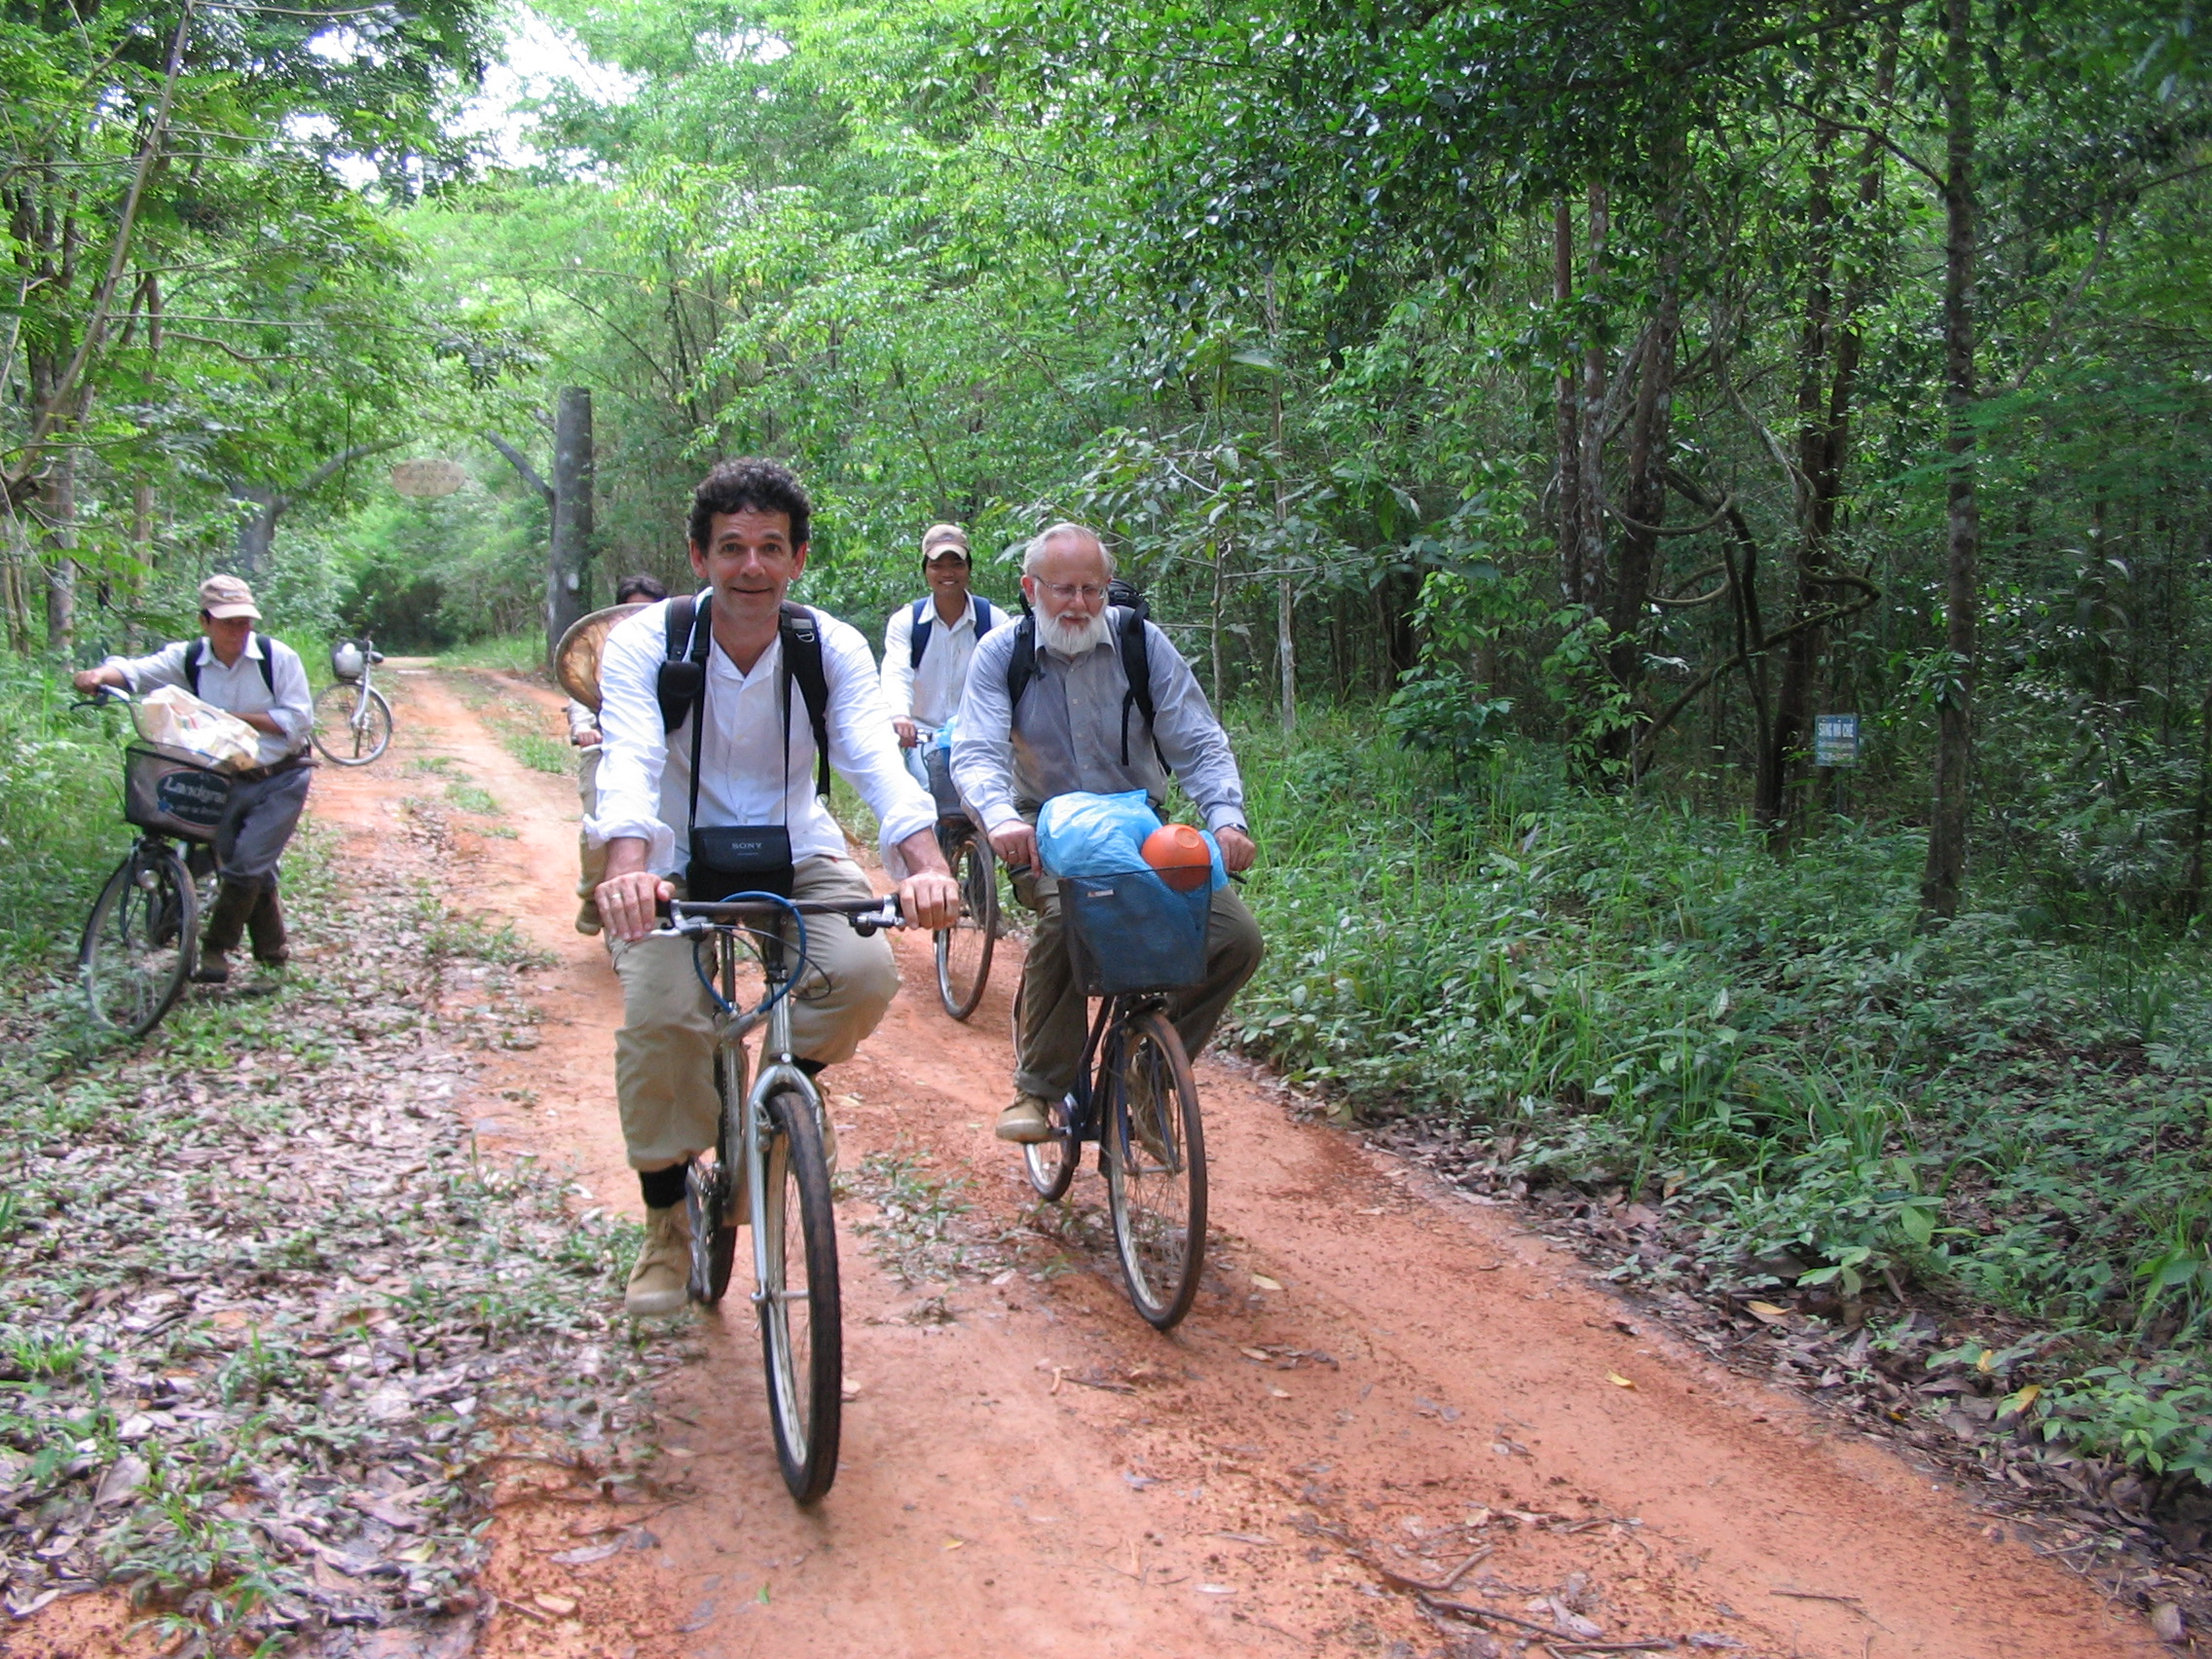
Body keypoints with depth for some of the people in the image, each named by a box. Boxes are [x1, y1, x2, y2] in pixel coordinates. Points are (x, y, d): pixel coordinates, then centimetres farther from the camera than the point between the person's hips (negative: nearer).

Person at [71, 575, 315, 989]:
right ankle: (273, 957, 20)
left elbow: (299, 720, -12)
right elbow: (137, 670, -15)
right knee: (255, 873, 6)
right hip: (227, 782, 4)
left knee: (245, 863, -14)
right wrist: (98, 675, -36)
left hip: (280, 780, -4)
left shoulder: (278, 657, -10)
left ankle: (216, 950, 2)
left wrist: (237, 717, -18)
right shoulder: (188, 659, -1)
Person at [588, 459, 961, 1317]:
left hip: (795, 851, 2)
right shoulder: (644, 642, -16)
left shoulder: (833, 648, -11)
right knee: (659, 1018, -25)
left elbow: (875, 759, -25)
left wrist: (927, 867, -44)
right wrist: (626, 871, -53)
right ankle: (665, 1227, -1)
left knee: (865, 974, -24)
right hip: (674, 859, -2)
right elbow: (629, 763, -32)